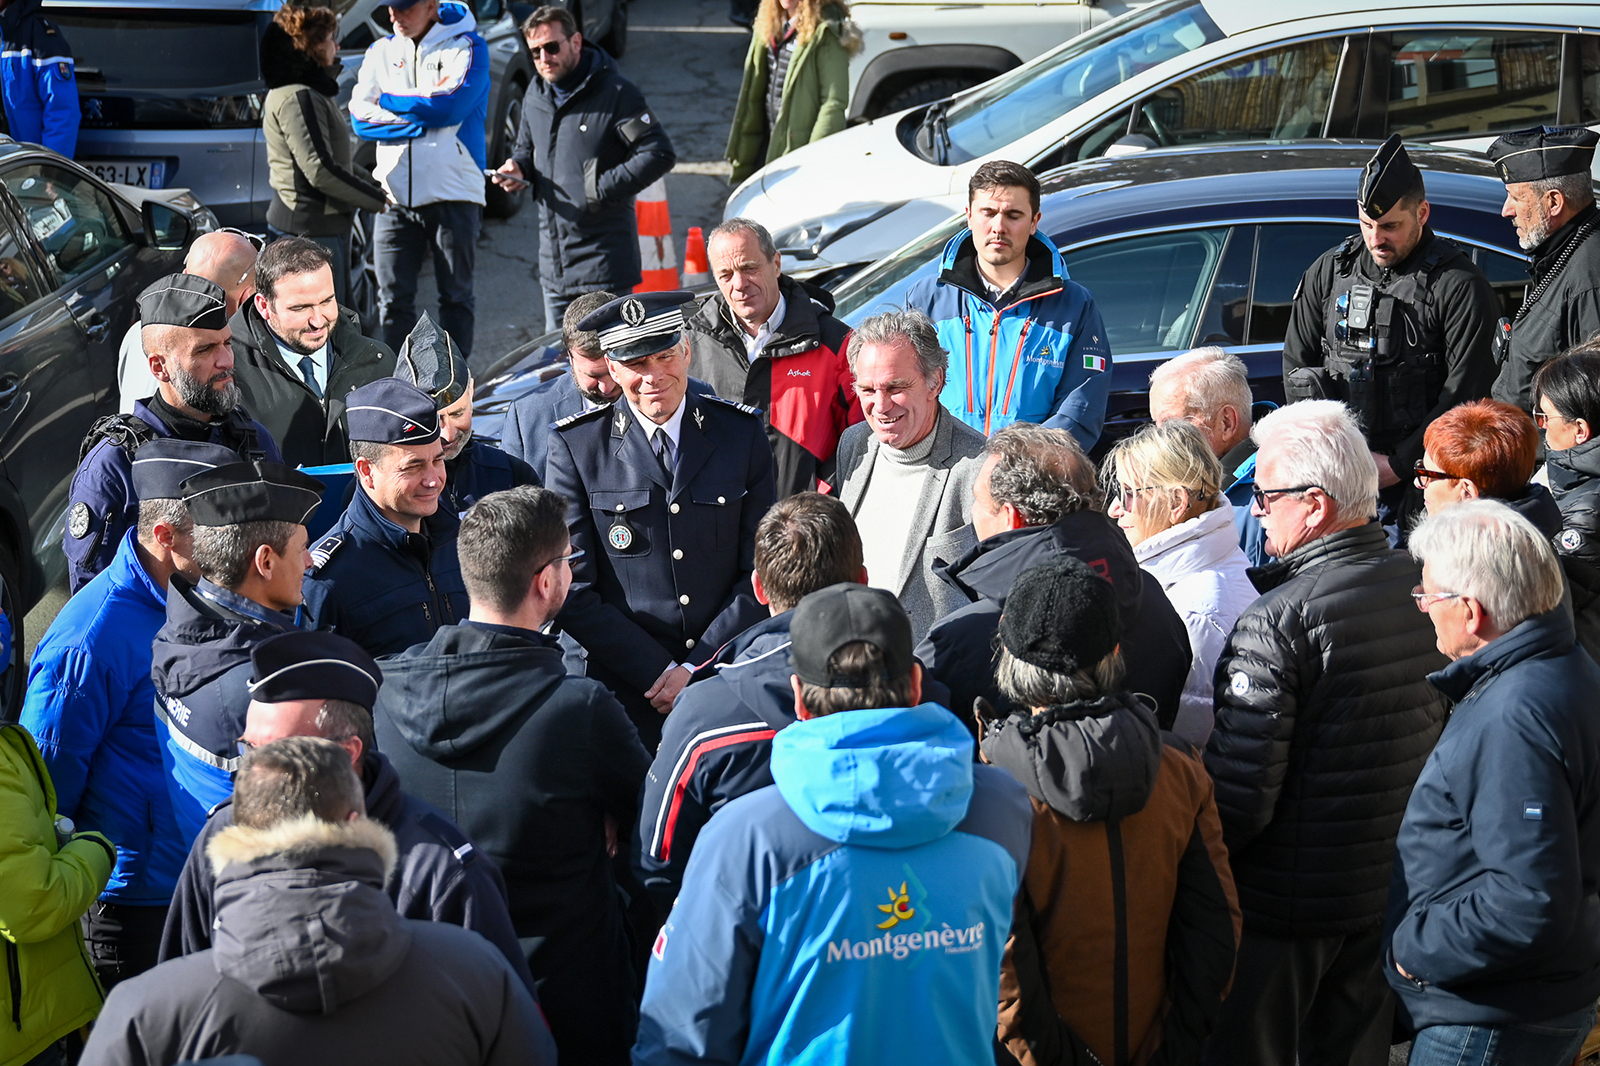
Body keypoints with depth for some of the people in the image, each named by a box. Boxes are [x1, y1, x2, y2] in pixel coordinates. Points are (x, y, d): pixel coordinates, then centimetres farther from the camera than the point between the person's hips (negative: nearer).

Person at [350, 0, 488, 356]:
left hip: (452, 193, -3)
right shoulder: (380, 52, 11)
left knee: (455, 296, 5)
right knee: (393, 299, 2)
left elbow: (450, 106, -16)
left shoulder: (466, 46, -1)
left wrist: (388, 101, -5)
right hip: (394, 196, 3)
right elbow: (361, 117, 0)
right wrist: (421, 124, -13)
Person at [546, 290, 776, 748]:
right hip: (628, 691, -1)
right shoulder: (576, 446, -2)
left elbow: (762, 571, 1)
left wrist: (697, 669, -9)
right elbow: (574, 592, -5)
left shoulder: (741, 433, 3)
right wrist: (660, 672, -11)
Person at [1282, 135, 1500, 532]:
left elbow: (1466, 394, -10)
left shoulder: (1460, 286, -6)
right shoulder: (1329, 271, 10)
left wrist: (1398, 465, -12)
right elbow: (1296, 362, 15)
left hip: (1417, 478, -4)